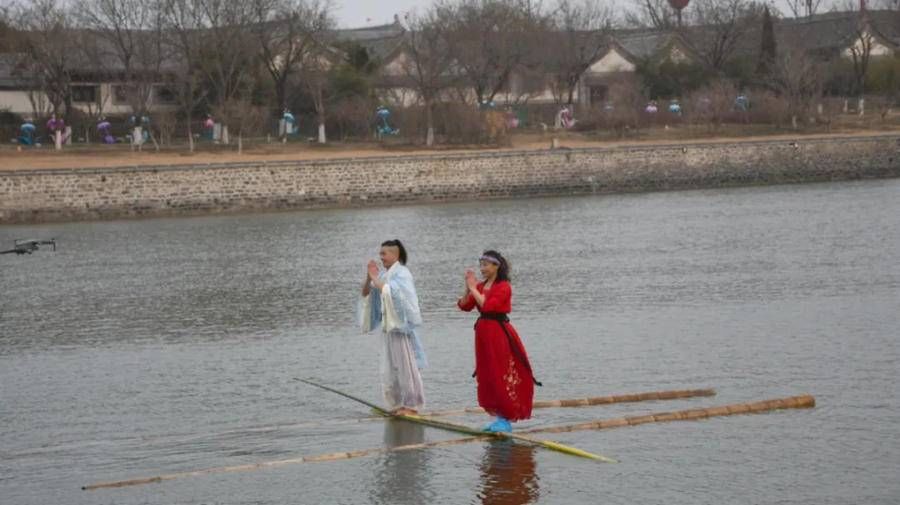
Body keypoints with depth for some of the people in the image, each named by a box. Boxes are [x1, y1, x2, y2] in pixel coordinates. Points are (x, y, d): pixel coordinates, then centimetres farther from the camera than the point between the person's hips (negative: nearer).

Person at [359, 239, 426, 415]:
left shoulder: (402, 273, -8)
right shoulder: (384, 275, 13)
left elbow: (391, 292, -22)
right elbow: (366, 293, 9)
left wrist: (375, 279, -17)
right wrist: (369, 278, -6)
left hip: (401, 325, -8)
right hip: (388, 326, 8)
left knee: (405, 364, -3)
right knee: (390, 368, 8)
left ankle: (411, 405, 2)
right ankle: (398, 404, 15)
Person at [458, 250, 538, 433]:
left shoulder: (503, 287, -11)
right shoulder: (481, 286, 10)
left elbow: (487, 305, -24)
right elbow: (464, 305, 5)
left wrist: (473, 288, -16)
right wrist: (468, 288, -8)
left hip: (499, 334, -8)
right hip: (483, 334, 8)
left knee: (501, 378, -4)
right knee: (488, 378, 11)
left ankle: (506, 421, 1)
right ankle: (500, 418, 19)